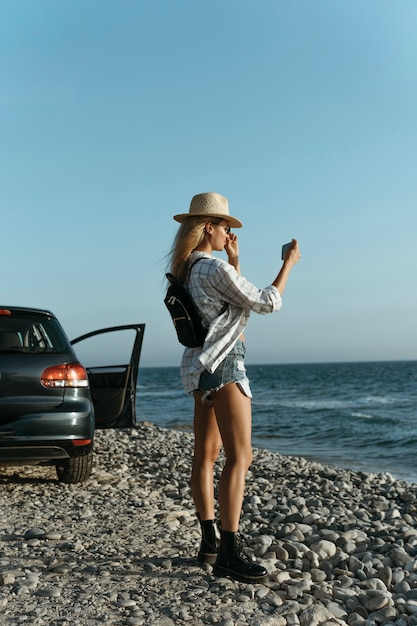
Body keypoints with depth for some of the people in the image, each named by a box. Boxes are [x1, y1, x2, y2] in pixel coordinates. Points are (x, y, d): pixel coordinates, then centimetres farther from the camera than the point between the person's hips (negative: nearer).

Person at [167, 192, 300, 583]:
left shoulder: (188, 271, 13)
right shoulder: (216, 269, -15)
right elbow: (266, 303, -9)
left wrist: (234, 259, 21)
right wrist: (289, 263, 3)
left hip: (200, 367, 10)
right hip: (222, 364, -10)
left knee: (206, 455, 10)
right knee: (239, 456, -11)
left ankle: (209, 541, 18)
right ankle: (229, 552, -10)